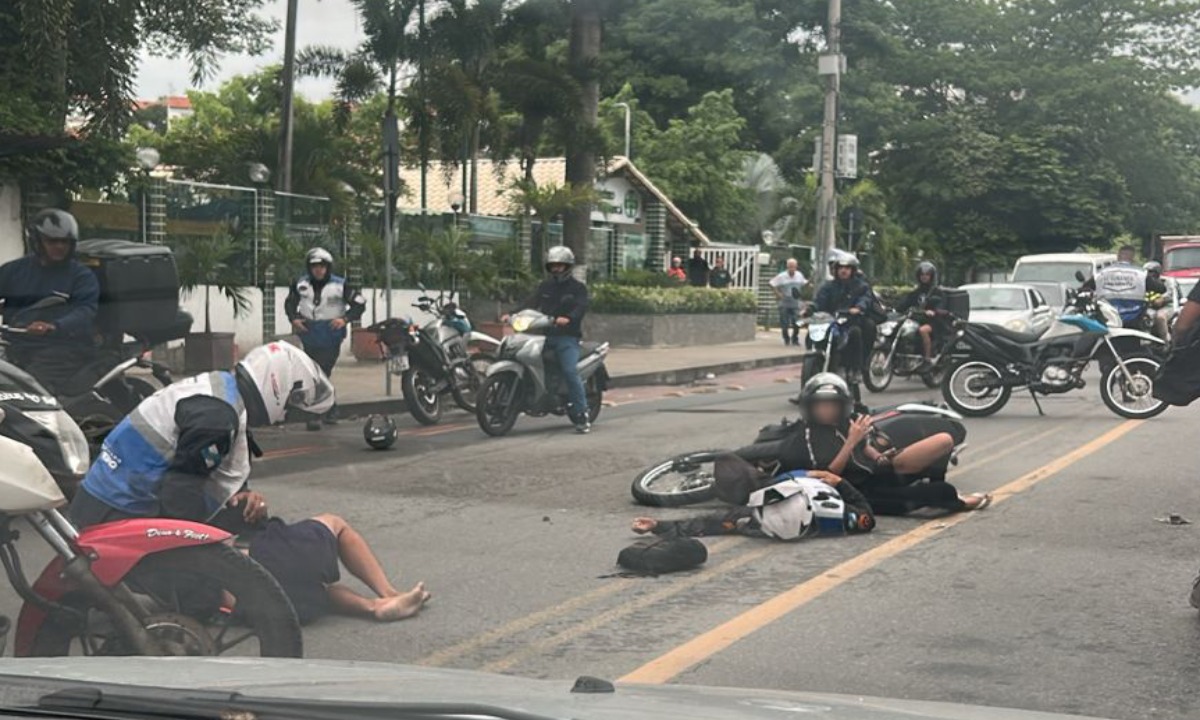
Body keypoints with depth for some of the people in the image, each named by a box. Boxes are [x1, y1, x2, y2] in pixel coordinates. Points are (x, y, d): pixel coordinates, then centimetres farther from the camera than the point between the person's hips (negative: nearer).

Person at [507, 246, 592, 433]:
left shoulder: (577, 287, 5)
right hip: (544, 334, 5)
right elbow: (531, 302, 9)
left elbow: (581, 307, -13)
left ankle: (582, 416, -19)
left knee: (570, 372, -21)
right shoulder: (545, 286, 20)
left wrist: (568, 318, -34)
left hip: (567, 336, -5)